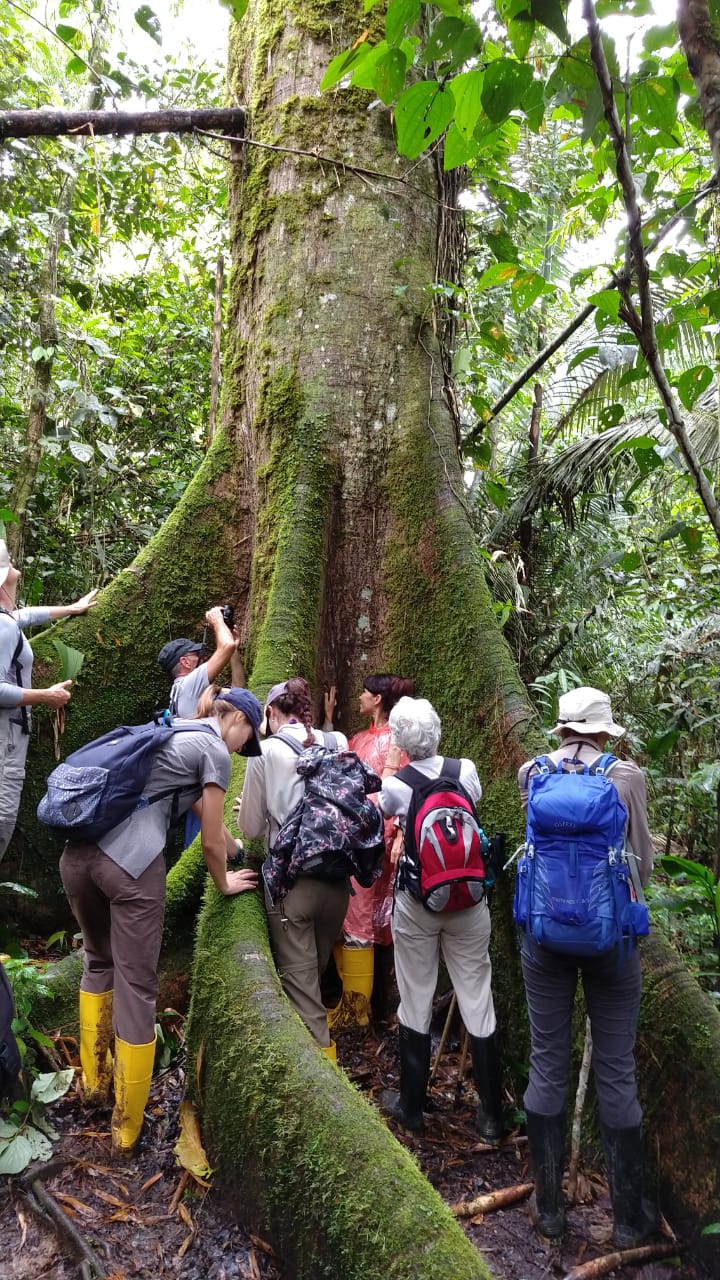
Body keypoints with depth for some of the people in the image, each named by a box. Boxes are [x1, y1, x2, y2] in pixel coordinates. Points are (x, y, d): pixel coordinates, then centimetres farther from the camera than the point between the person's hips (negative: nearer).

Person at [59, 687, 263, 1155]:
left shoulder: (177, 732, 27)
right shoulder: (215, 750, 2)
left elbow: (208, 818, 38)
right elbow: (212, 840, 5)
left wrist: (242, 852, 49)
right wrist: (224, 884, 24)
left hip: (79, 851, 9)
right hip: (130, 862, -8)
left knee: (99, 961, 27)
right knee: (136, 986, 5)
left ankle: (94, 1081, 40)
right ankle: (127, 1127, 17)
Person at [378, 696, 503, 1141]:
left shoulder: (394, 785, -11)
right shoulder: (466, 770, -8)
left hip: (416, 901, -1)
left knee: (416, 1000, 13)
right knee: (477, 999, 10)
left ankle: (412, 1106, 28)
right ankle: (491, 1115, 20)